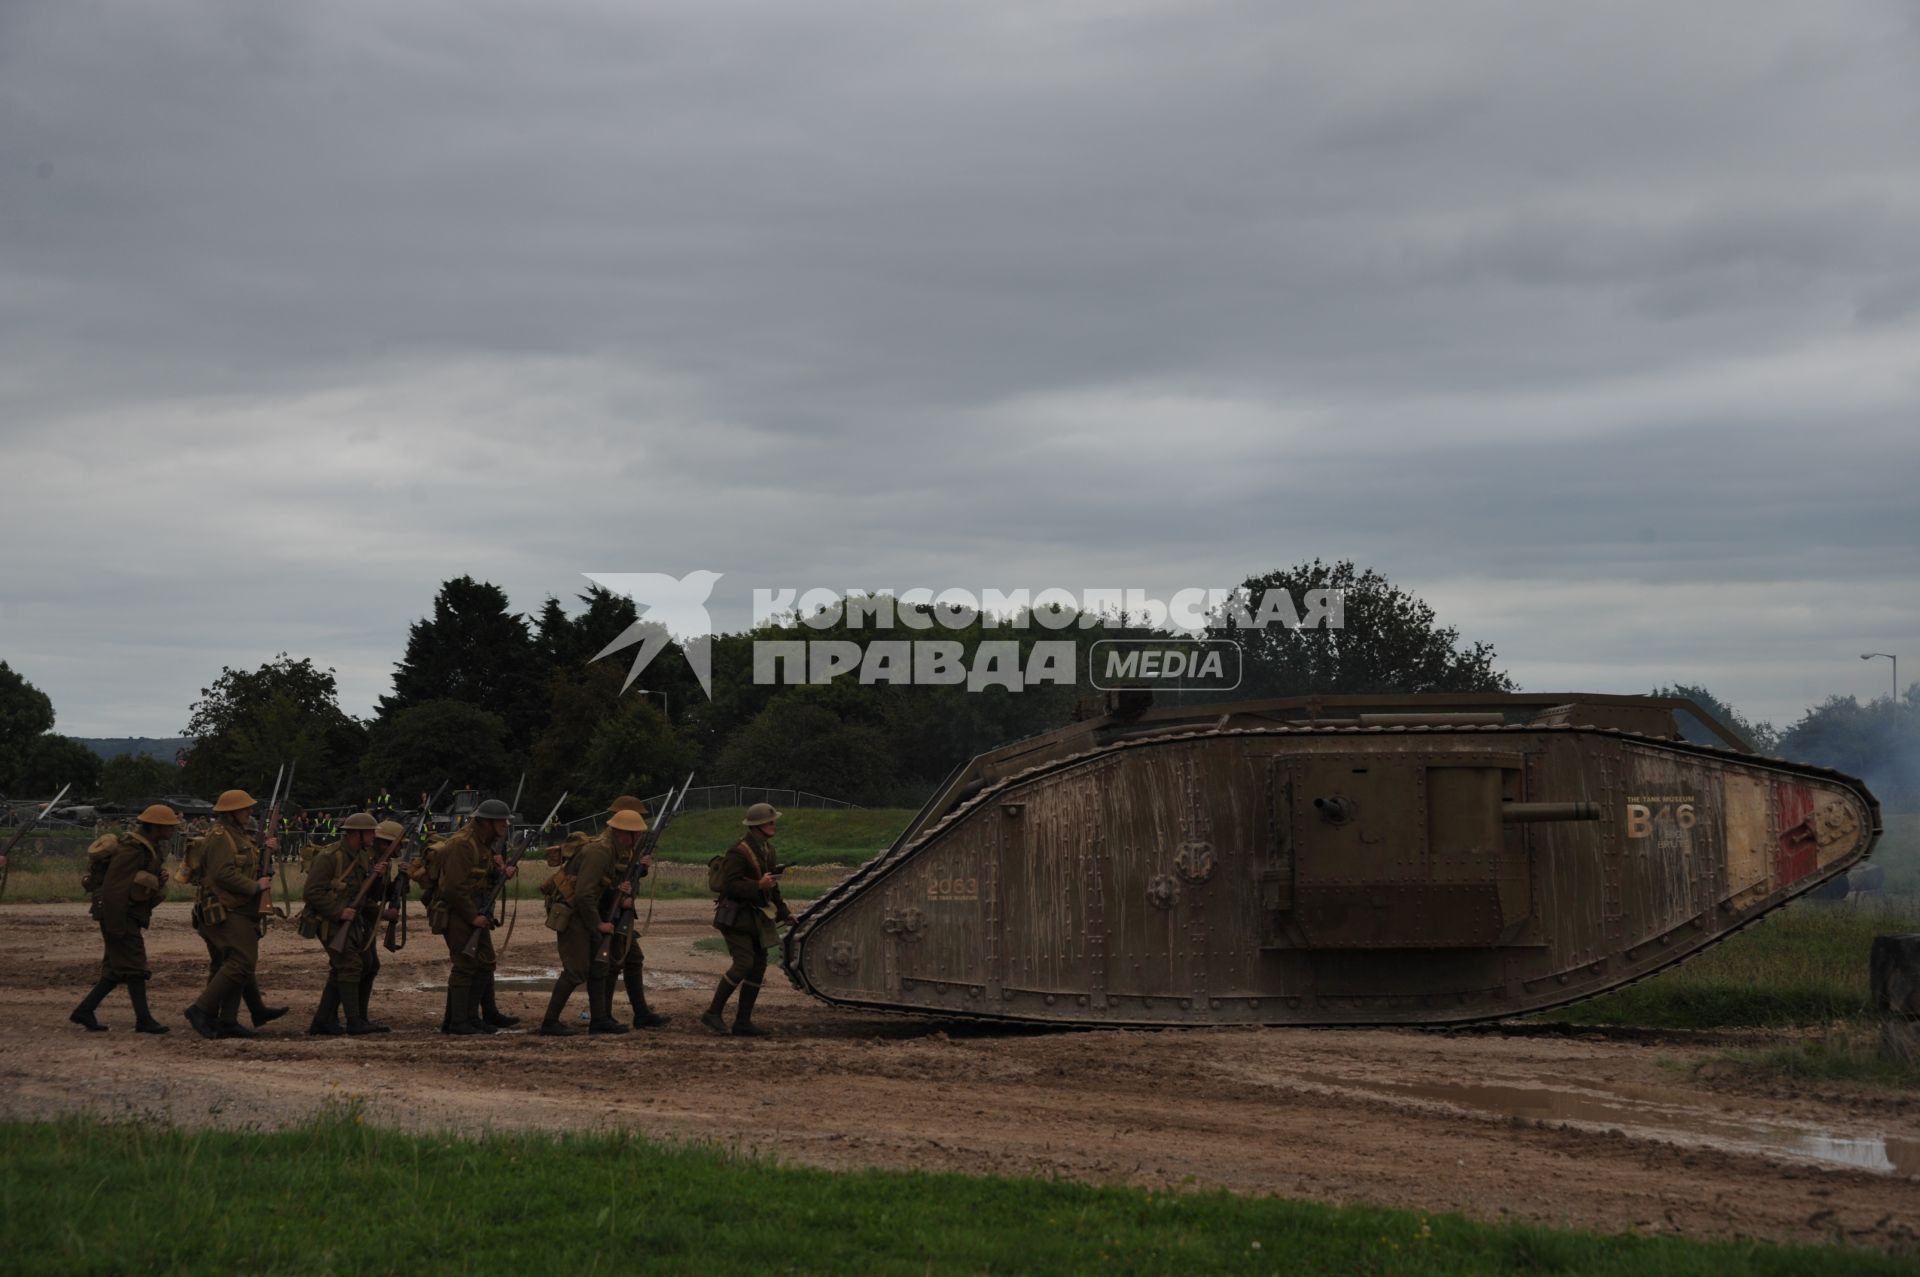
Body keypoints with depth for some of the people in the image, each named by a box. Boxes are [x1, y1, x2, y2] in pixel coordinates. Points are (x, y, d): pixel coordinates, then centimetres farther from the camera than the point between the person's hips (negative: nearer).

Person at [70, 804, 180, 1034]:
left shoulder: (150, 848, 11)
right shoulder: (131, 850, -20)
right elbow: (114, 887, -23)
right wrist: (116, 926, -23)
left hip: (130, 915, 10)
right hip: (119, 915, -10)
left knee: (117, 970, 12)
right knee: (134, 967, -5)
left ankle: (84, 1011, 15)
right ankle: (143, 1020, 0)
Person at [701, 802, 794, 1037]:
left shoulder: (766, 848, 12)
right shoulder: (740, 852, -17)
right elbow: (729, 885, -22)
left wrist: (783, 912, 23)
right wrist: (758, 886, -29)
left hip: (756, 918, 9)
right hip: (736, 916, -9)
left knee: (758, 967, 5)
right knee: (744, 963, -17)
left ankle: (743, 1022, 10)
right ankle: (713, 1012, -7)